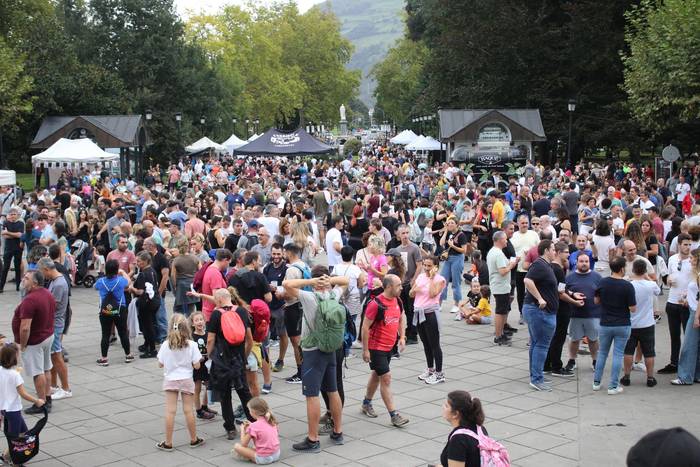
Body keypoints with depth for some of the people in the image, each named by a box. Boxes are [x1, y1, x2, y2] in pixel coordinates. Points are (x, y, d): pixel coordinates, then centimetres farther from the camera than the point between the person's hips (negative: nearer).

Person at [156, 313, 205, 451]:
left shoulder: (166, 345, -10)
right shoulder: (192, 345, -12)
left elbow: (160, 364, -2)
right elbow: (196, 365, -10)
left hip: (170, 381, 0)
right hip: (186, 380, 0)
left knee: (170, 411, 3)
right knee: (188, 410, 9)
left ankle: (168, 443, 7)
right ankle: (194, 440, 21)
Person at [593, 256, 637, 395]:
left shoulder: (603, 283, -5)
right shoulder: (627, 286, -16)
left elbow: (596, 301, 7)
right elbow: (633, 309, -14)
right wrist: (623, 301, 4)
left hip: (605, 324, 3)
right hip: (622, 325, -3)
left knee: (602, 352, 17)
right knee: (618, 354, 4)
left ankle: (596, 382, 19)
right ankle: (613, 386, 3)